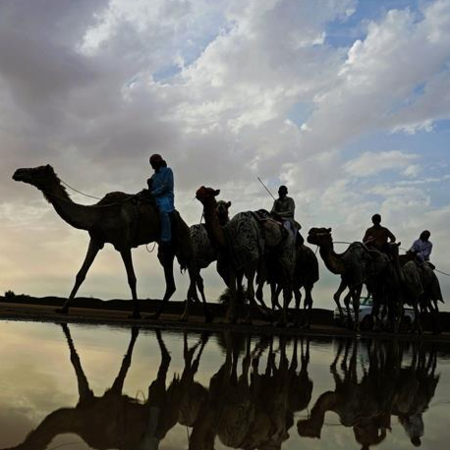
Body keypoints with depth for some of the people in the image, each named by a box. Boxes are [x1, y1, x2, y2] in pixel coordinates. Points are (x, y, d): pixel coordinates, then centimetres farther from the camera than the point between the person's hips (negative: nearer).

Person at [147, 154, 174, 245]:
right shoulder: (154, 175, 23)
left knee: (163, 211, -32)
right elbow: (152, 189, 20)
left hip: (166, 197, -8)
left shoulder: (167, 171, 3)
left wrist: (154, 192, -13)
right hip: (156, 198, 8)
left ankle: (166, 238, -39)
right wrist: (150, 185, -1)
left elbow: (166, 186, -9)